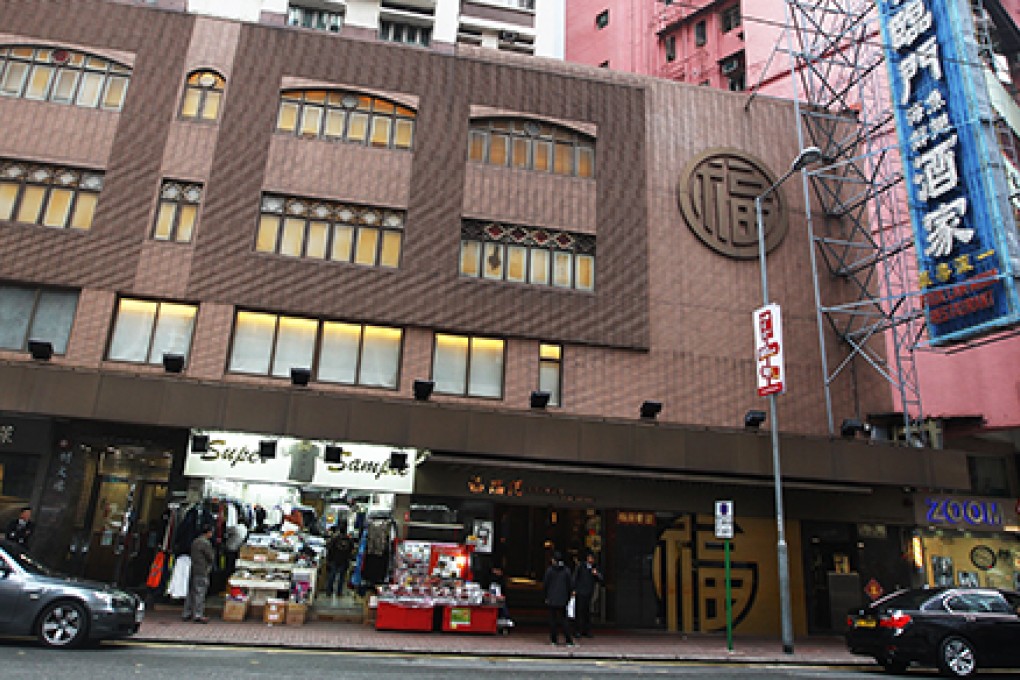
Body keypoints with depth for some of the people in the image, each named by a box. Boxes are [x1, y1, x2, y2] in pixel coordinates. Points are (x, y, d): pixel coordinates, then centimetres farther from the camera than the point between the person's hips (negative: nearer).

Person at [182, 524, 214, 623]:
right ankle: (198, 615, -5)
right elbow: (211, 557, -12)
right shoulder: (206, 543, -15)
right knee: (200, 593, -6)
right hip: (202, 571, -9)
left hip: (193, 570, 9)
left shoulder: (195, 542, 13)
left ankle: (187, 613, 19)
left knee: (192, 592, 14)